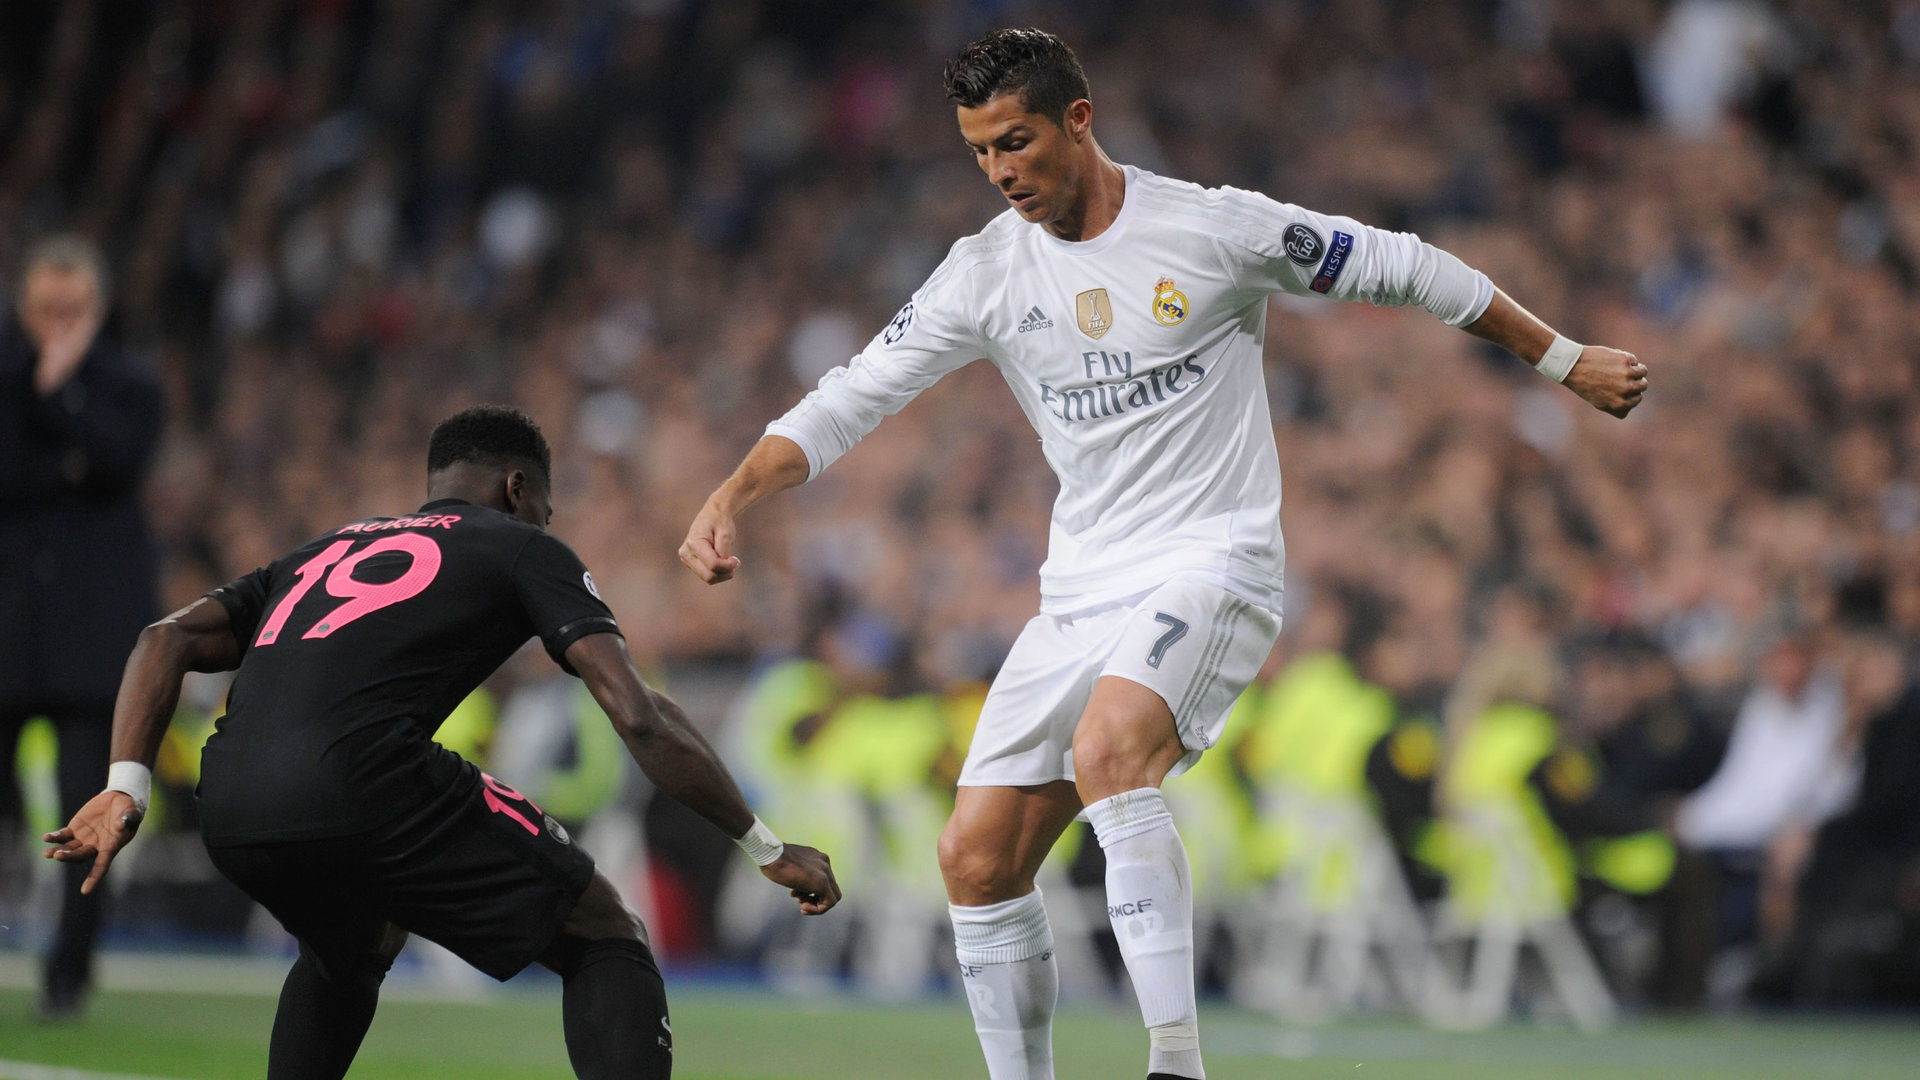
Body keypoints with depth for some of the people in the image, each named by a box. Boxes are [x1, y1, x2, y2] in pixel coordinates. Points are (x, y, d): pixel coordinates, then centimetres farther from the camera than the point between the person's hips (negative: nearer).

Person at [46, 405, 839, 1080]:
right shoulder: (523, 549, 18)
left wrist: (125, 788, 13)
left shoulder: (325, 551, 34)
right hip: (362, 790, -6)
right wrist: (766, 848, 12)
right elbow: (638, 717, 6)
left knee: (351, 945, 38)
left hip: (227, 814, 6)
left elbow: (170, 639, 21)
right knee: (605, 938, 9)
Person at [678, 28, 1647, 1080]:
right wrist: (730, 498, -12)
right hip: (1083, 592, 6)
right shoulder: (986, 271, 4)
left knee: (1109, 752, -34)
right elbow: (852, 396, 4)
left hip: (1214, 567, -6)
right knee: (975, 862, -3)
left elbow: (1399, 267, 3)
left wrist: (1564, 359, 10)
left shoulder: (1215, 227, -7)